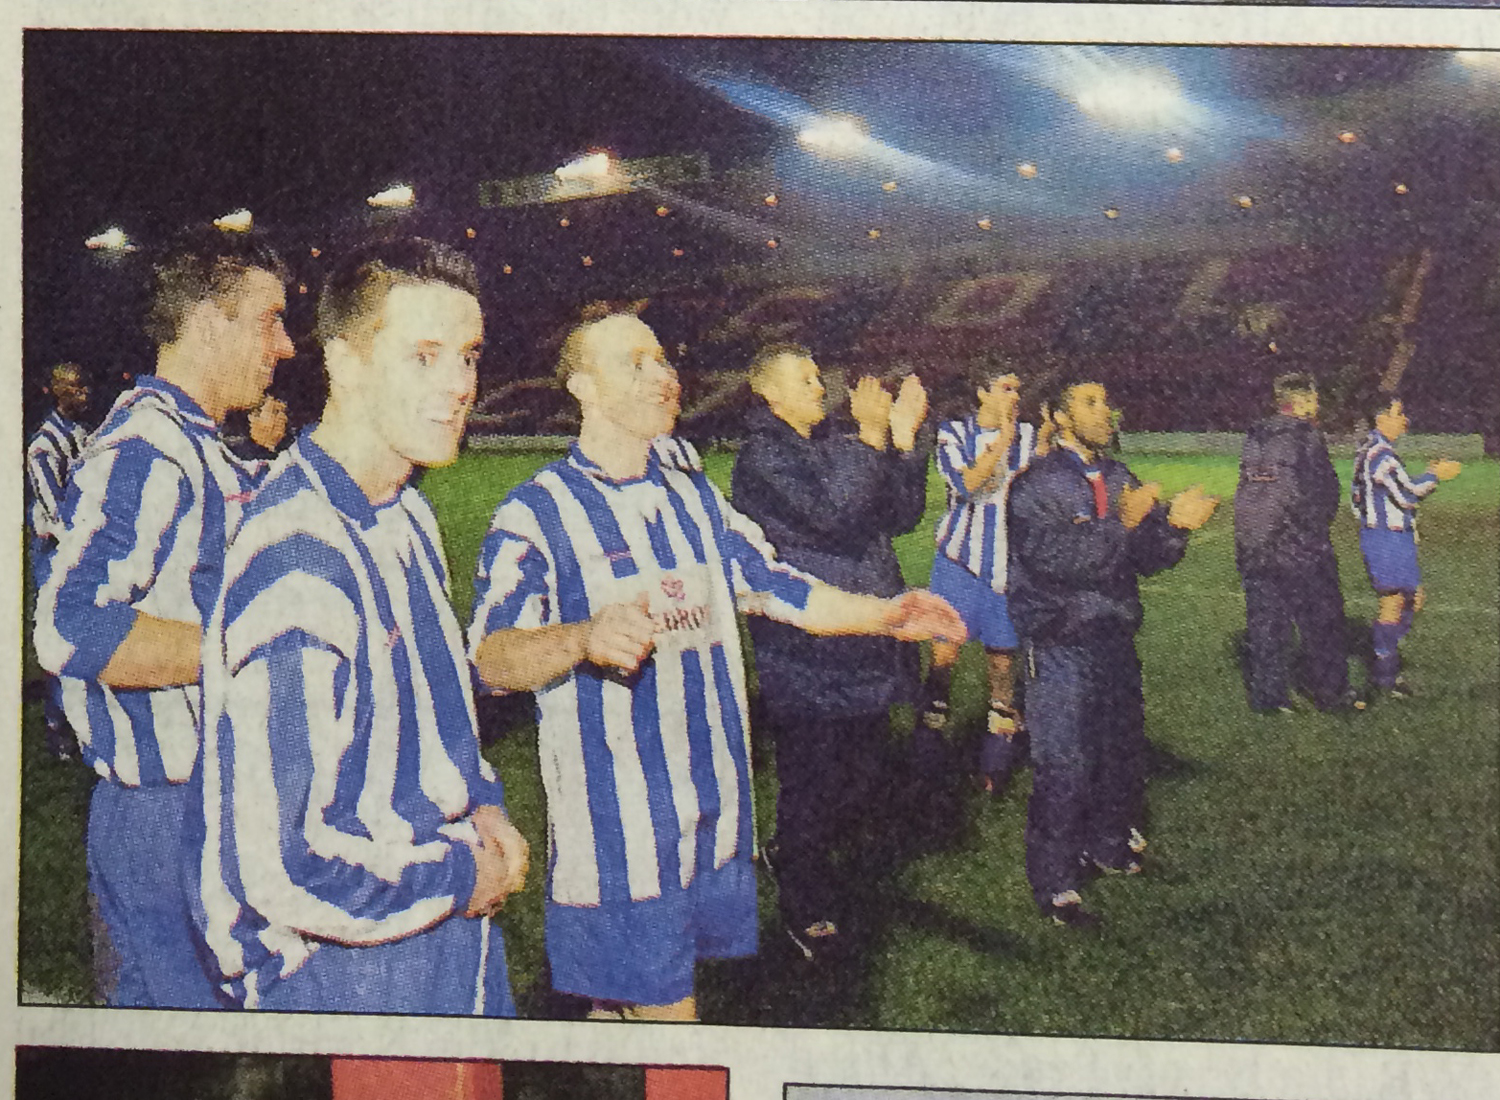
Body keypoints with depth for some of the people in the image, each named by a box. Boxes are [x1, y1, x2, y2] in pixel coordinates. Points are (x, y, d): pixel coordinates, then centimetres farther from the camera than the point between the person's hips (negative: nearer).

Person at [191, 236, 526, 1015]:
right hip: (345, 977, -9)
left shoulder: (408, 518, 7)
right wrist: (463, 879, -15)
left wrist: (482, 806, 4)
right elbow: (274, 869, -29)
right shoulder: (295, 561, -24)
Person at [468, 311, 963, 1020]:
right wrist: (584, 638, -41)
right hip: (614, 823, -6)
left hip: (714, 818, 6)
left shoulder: (694, 499, 15)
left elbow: (778, 587, 23)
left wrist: (883, 614, 9)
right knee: (665, 1014, -6)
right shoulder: (535, 514, -8)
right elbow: (490, 658, -21)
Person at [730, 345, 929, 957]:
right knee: (813, 783, 1)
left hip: (864, 649, 8)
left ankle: (794, 857, 38)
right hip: (808, 659, -8)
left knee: (862, 777, 16)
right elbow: (833, 514, -25)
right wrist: (873, 435, -22)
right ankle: (808, 912, 17)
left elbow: (902, 515, 11)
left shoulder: (836, 449, 14)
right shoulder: (763, 458, -11)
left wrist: (904, 436, 2)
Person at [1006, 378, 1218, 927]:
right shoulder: (1034, 485, -9)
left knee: (1123, 751, 14)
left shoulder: (1118, 478, 12)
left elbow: (1150, 558, 8)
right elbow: (1055, 559, -22)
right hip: (1060, 643, -7)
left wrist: (1173, 523, -12)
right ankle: (1054, 884, 2)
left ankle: (1111, 844, 35)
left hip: (1114, 636, 7)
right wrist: (1122, 523, -29)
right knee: (1064, 766, -7)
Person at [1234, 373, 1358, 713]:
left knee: (1263, 622, 9)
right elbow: (1326, 490, -8)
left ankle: (1266, 697, 12)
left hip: (1253, 548, 5)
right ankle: (1329, 692, 15)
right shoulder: (1306, 436, -11)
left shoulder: (1254, 437, 7)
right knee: (1321, 621, 8)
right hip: (1303, 547, -5)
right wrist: (1318, 524, 8)